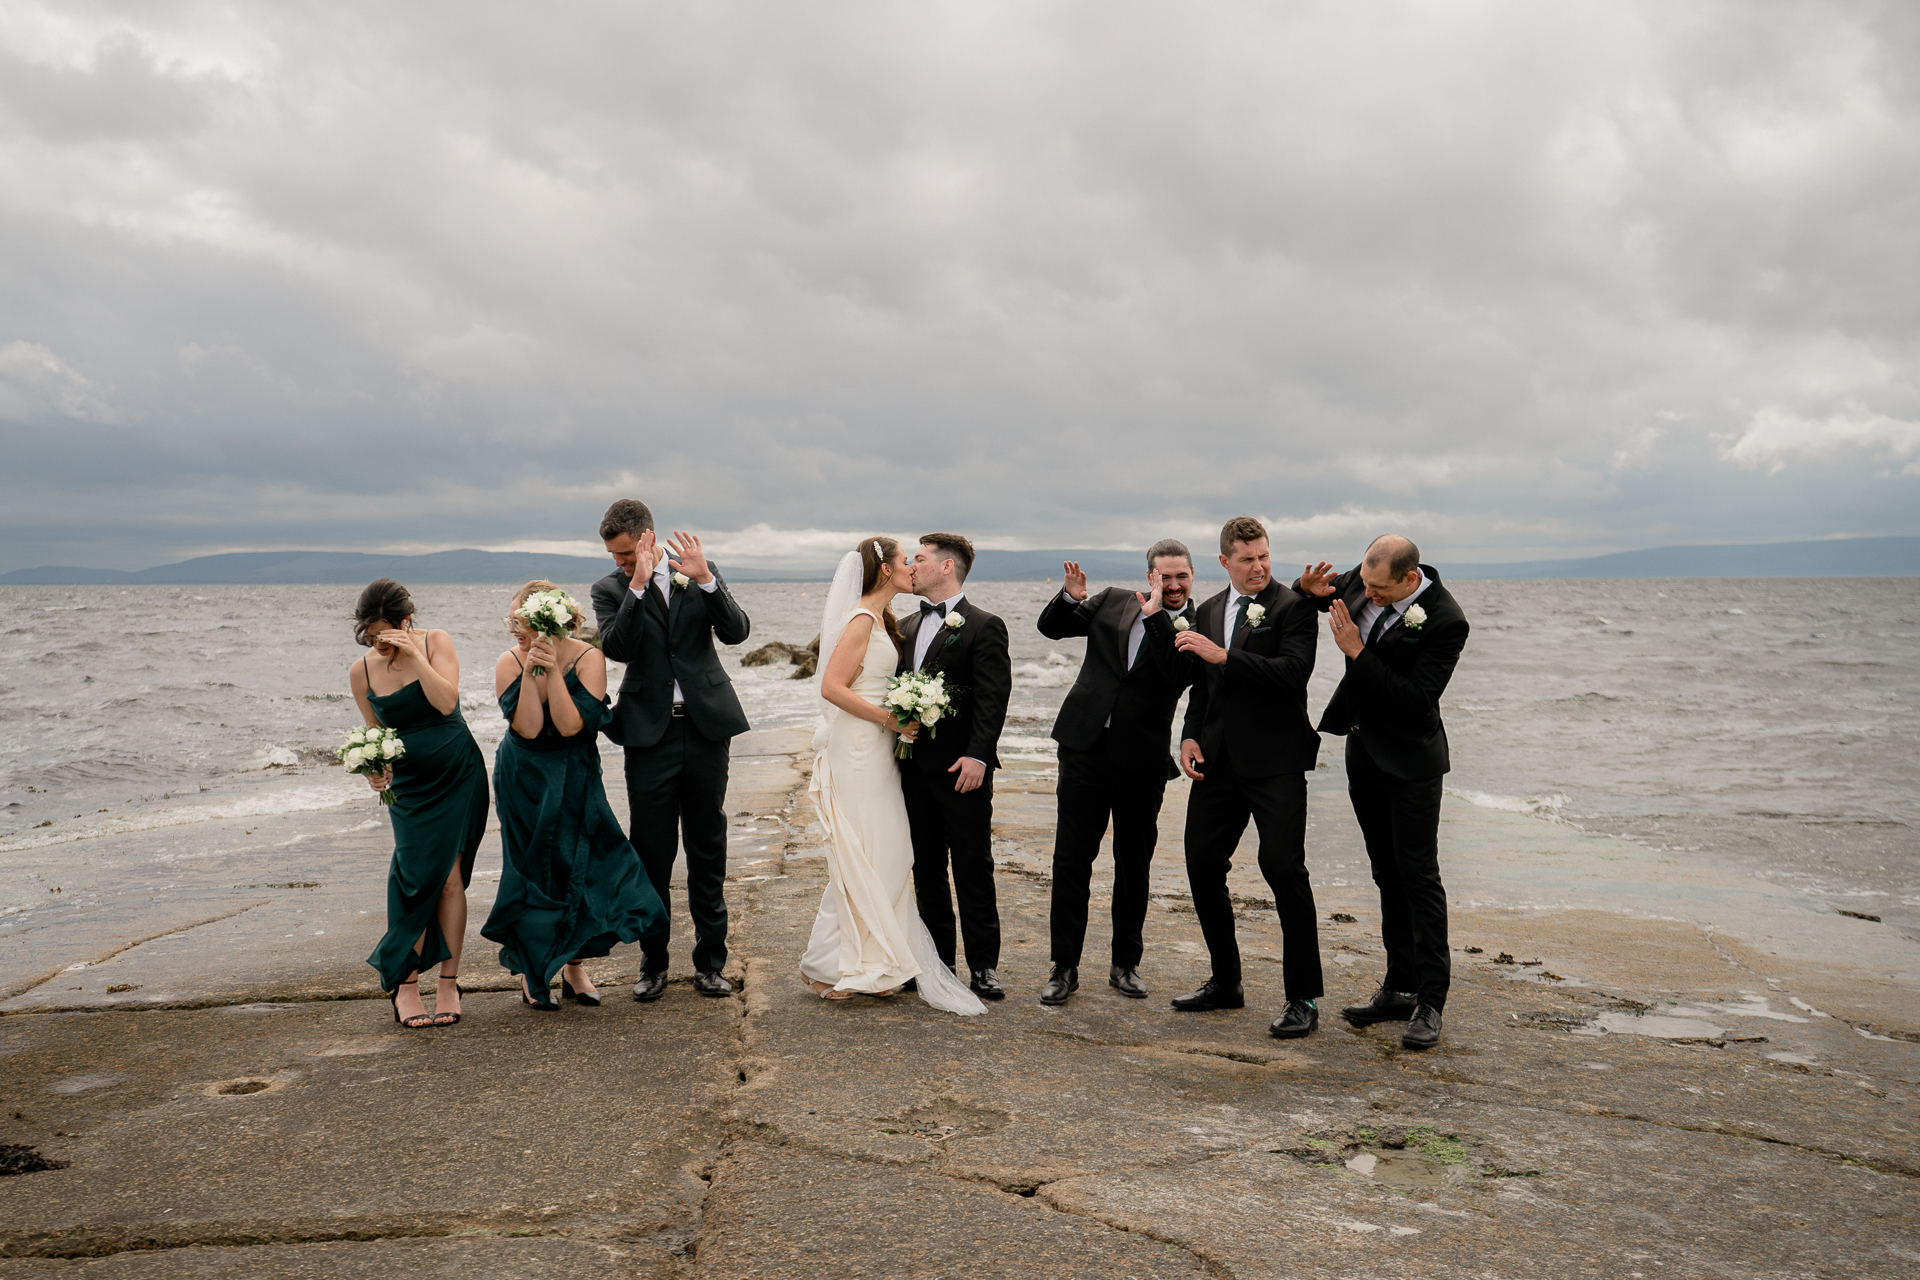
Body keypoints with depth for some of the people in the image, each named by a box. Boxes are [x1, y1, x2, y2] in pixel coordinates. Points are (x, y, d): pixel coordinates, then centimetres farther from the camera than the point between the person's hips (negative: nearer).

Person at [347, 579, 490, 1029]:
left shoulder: (435, 642, -5)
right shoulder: (361, 672, 2)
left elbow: (445, 702, -19)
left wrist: (416, 655, -21)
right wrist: (376, 770, -4)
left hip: (459, 775, -2)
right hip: (409, 783, 2)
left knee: (449, 874, -7)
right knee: (416, 874, -10)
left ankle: (448, 983, 1)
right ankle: (404, 984, -2)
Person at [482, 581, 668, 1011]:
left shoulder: (588, 659, -14)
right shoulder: (508, 663, -10)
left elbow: (571, 725, -23)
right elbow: (528, 728, -20)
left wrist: (552, 670, -28)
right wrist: (530, 673, -27)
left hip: (575, 782, 0)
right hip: (524, 784, 0)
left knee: (586, 868, -4)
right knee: (533, 874, 3)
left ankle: (573, 966, 16)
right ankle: (531, 972, 19)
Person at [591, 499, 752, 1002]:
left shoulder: (703, 574, 3)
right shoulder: (611, 588, 1)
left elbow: (736, 631, -9)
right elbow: (616, 647, -15)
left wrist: (705, 579, -20)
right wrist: (638, 585, -20)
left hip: (706, 727, 1)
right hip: (650, 733, 0)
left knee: (708, 848, 8)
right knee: (651, 853, 5)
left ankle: (710, 961, 18)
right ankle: (653, 963, 17)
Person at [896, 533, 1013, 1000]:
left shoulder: (984, 627, -6)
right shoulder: (908, 627, 16)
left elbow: (992, 699, -14)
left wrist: (977, 755, -23)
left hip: (961, 768, -7)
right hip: (915, 766, 7)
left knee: (973, 870, 0)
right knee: (926, 869, 12)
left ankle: (983, 966, 8)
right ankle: (938, 961, 21)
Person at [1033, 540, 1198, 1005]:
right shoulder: (1113, 602, 6)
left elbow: (1181, 674, -20)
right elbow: (1051, 627, 11)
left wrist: (1155, 615, -23)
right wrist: (1071, 599, -9)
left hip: (1143, 760, -1)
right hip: (1086, 746, 1)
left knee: (1134, 865, 10)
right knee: (1071, 859, 1)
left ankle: (1125, 964, 24)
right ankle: (1065, 967, 9)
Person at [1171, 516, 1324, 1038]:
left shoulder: (1293, 607, -5)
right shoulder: (1208, 612, 15)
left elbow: (1294, 671, -20)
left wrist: (1223, 656, -23)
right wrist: (1191, 735, 5)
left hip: (1275, 762, -7)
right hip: (1219, 761, 7)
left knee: (1284, 867, -10)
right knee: (1202, 867, 9)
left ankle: (1304, 998, 2)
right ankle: (1225, 982, 25)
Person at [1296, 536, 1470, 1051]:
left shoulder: (1444, 621, -24)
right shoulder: (1364, 580, -5)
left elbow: (1416, 699, -28)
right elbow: (1328, 593, 18)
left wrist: (1357, 653, -28)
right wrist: (1310, 589, -7)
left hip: (1410, 760, -7)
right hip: (1364, 749, 7)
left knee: (1418, 875, -5)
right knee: (1387, 874, 13)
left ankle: (1429, 1002, 2)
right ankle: (1400, 988, 21)